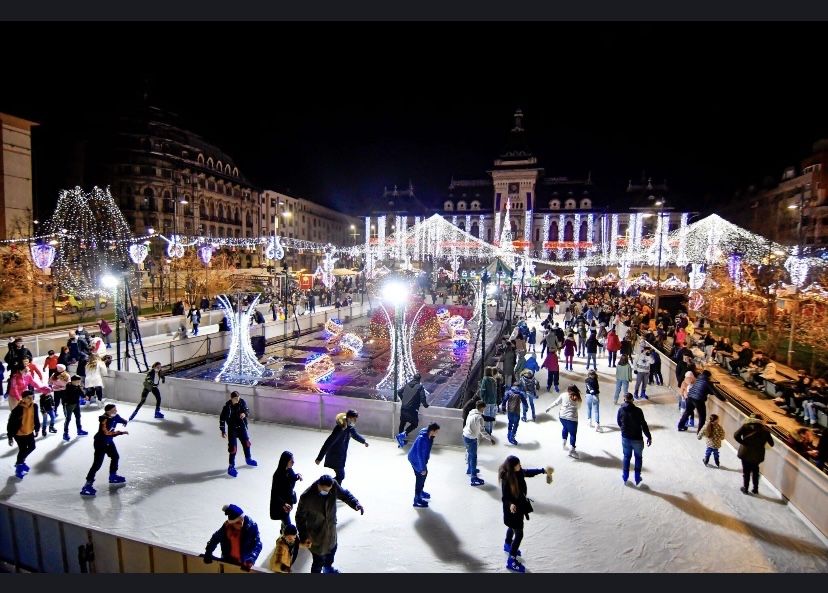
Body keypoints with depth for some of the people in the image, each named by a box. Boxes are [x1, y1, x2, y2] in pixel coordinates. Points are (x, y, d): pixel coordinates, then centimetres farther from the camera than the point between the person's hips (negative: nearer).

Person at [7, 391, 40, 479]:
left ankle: (20, 461, 43)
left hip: (29, 432, 6)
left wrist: (37, 429, 14)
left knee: (32, 447, 19)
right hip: (19, 434, -6)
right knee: (23, 450, 4)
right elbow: (10, 423, -18)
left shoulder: (34, 406, -9)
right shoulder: (18, 409, -26)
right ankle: (19, 466, 27)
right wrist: (10, 437, -15)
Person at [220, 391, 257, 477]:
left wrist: (245, 413, -29)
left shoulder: (242, 402, -13)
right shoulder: (227, 406, -23)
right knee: (232, 448, -4)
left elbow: (247, 411, -4)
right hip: (232, 429, -4)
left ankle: (248, 459, 42)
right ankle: (231, 467, 14)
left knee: (246, 443, 18)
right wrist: (223, 431, -12)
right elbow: (222, 418, -14)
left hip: (242, 426, 5)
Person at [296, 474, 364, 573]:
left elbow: (344, 494, -6)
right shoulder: (306, 497, -33)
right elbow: (300, 517, -18)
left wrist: (356, 503, -22)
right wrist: (304, 537, -19)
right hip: (316, 534, -5)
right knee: (318, 560, 8)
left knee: (332, 548, 30)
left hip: (331, 529, 6)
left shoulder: (333, 485, -23)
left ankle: (328, 567, 62)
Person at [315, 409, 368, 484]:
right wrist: (319, 458, -27)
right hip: (334, 456, -8)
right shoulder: (339, 429, -30)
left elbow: (355, 435, 20)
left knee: (340, 475, 16)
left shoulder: (349, 427, -3)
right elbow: (328, 443, -28)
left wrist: (364, 441, 36)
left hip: (341, 456, 8)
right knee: (340, 476, -2)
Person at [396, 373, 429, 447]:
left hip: (403, 408, 5)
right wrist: (426, 405, 5)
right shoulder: (420, 387, -6)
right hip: (412, 409, -5)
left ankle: (401, 440, 28)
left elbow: (399, 392, 12)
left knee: (402, 423, 19)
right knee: (414, 424, 11)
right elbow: (422, 398, -13)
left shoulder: (407, 385, 9)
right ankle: (403, 435, -7)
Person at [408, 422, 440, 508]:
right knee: (420, 478, 2)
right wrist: (422, 468, -22)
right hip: (415, 460, -9)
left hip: (420, 459, 9)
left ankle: (420, 492, 46)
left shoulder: (429, 436, -9)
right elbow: (420, 455, -30)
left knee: (424, 474, 23)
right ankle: (417, 500, 17)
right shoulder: (422, 439, -36)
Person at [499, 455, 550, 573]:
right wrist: (510, 505, -44)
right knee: (519, 534, 0)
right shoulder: (506, 479, -33)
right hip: (513, 509, -8)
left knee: (513, 527, 30)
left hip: (520, 505, 8)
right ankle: (511, 561, 18)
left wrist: (543, 470, -3)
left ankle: (507, 545, 57)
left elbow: (529, 472, 6)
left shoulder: (519, 472, -13)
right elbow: (504, 497, -25)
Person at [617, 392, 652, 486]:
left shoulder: (621, 410, -6)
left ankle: (625, 477, 26)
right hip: (637, 439, -2)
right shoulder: (638, 410, -17)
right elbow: (644, 425, -13)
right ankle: (637, 478, 24)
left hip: (625, 438, 2)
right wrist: (649, 437, -1)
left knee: (626, 456, 19)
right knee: (638, 457, 18)